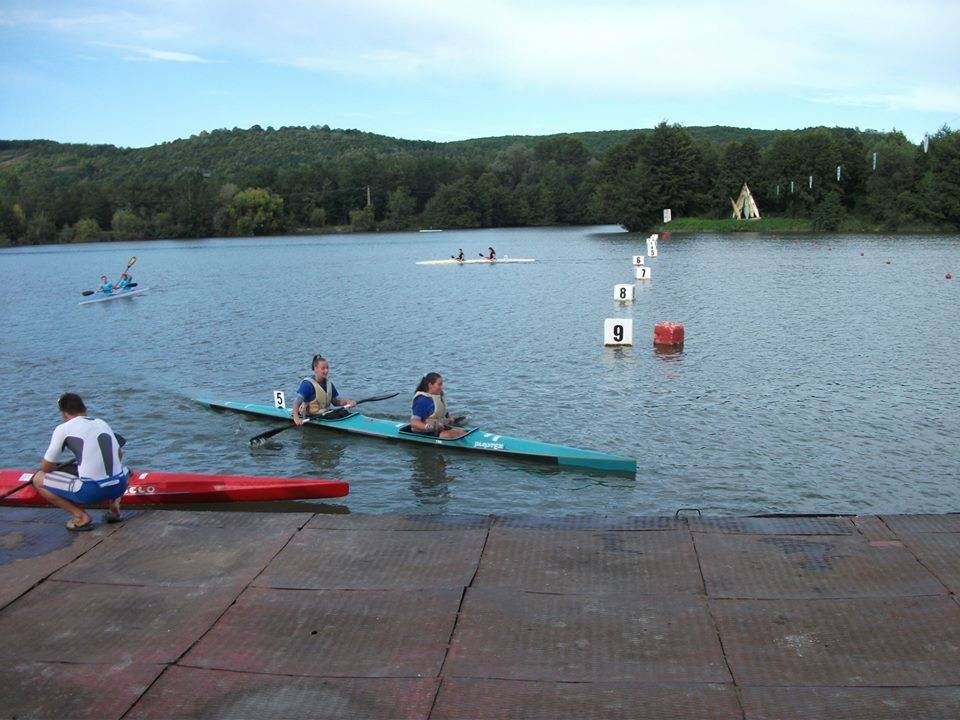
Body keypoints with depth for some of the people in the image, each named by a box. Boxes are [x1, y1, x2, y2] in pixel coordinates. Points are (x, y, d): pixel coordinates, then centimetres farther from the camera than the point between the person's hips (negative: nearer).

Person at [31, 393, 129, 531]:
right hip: (119, 486, 5)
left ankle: (81, 516, 2)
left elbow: (46, 467, 7)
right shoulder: (102, 423, 17)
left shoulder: (63, 428, 3)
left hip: (91, 491, -5)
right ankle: (114, 505, 14)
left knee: (38, 479, 12)